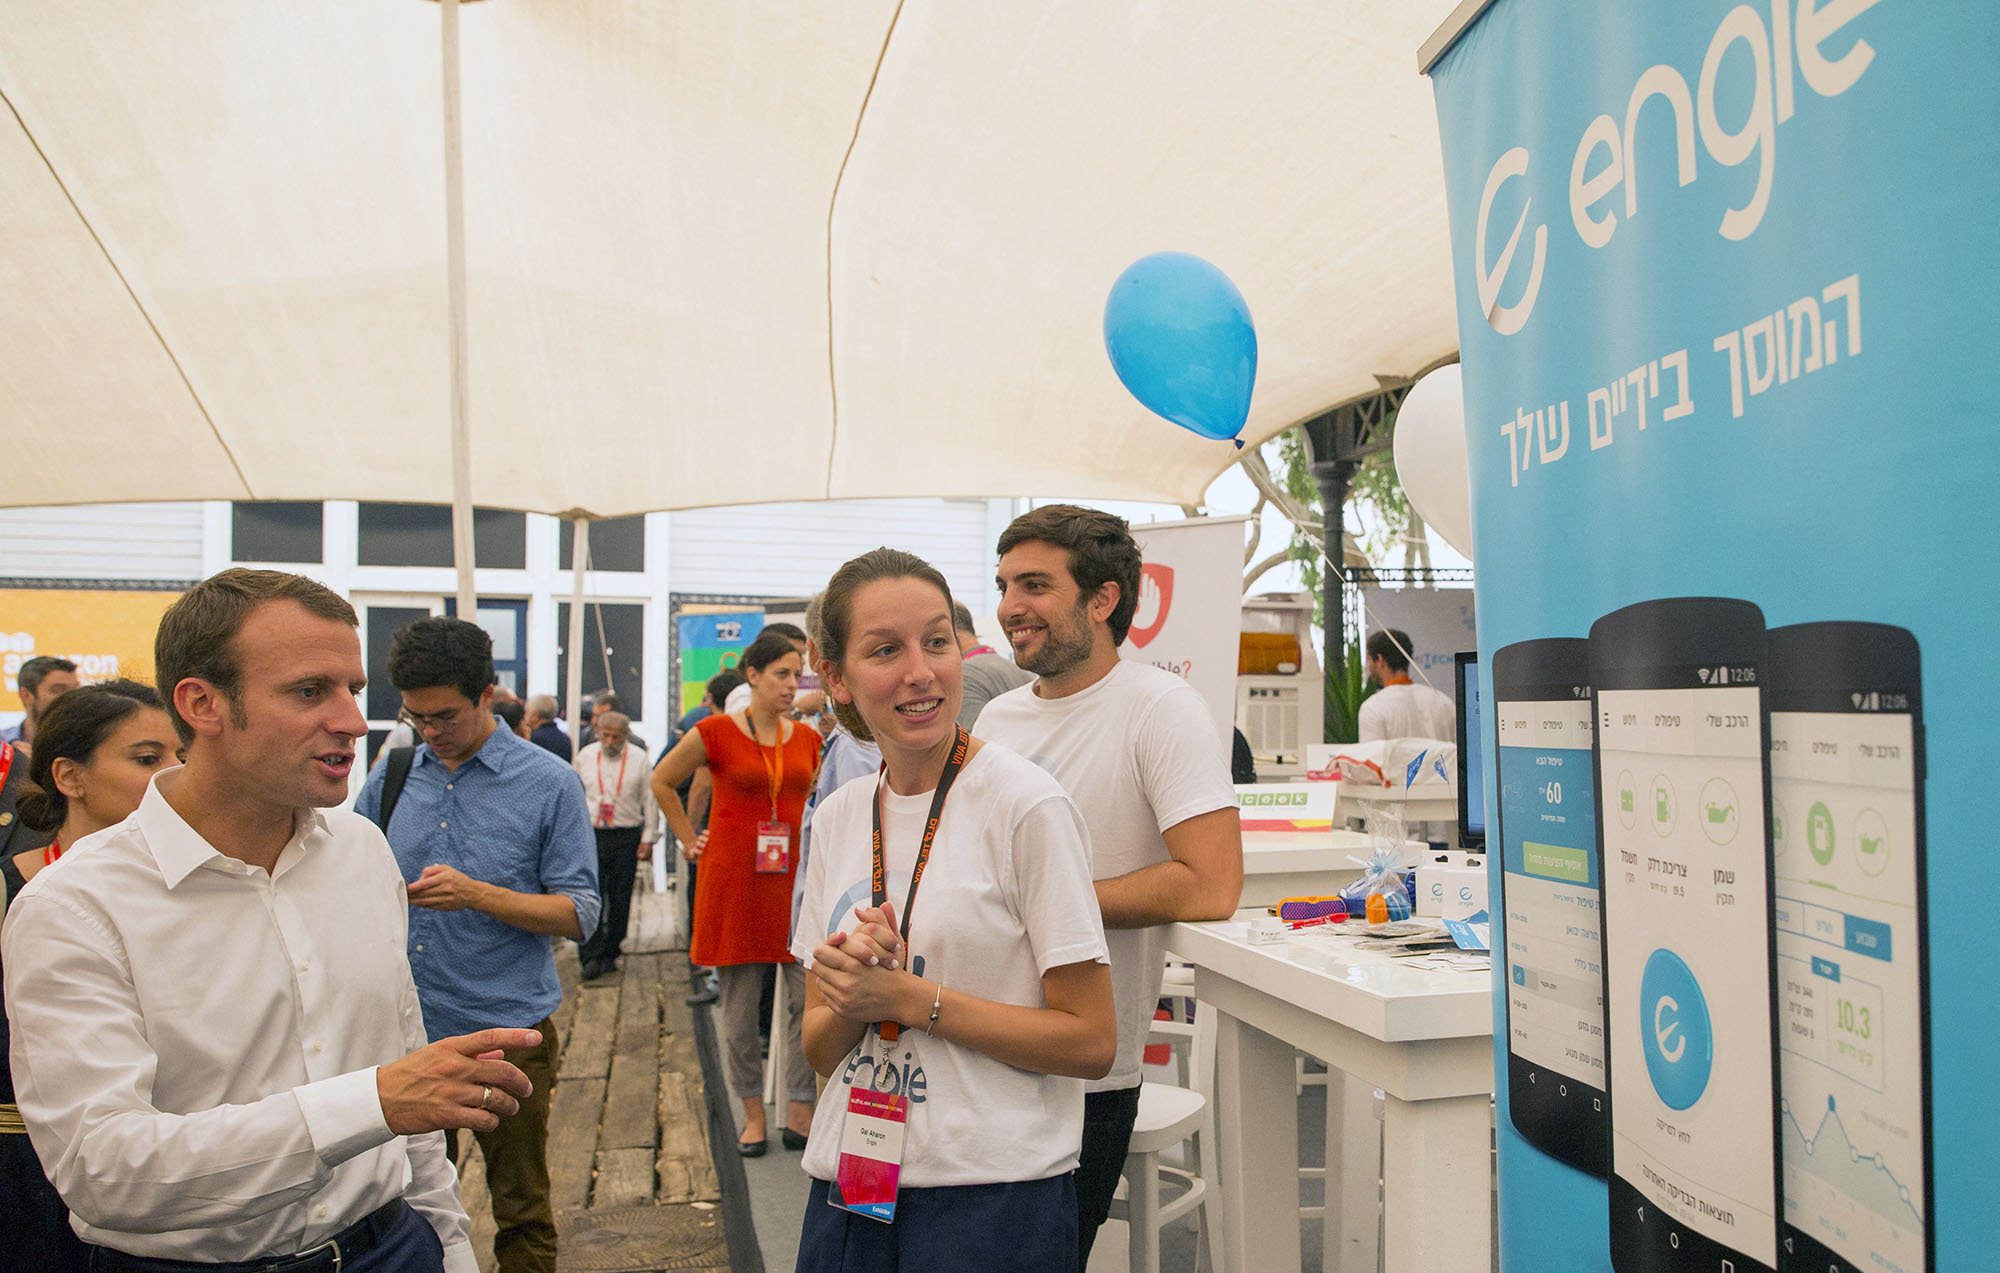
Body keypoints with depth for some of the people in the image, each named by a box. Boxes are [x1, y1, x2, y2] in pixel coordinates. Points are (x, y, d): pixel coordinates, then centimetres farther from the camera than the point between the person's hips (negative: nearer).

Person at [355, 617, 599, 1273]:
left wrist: (477, 894, -22)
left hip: (507, 1028, -3)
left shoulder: (549, 783, -6)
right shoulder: (392, 775, 5)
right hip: (407, 1028, 4)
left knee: (521, 1213, 10)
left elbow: (580, 913, -9)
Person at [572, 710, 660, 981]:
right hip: (591, 835, 1)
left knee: (620, 899, 4)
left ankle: (610, 954, 16)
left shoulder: (640, 759, 1)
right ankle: (591, 956, -5)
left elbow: (651, 801, 4)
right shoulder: (585, 756, 6)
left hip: (626, 837, -1)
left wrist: (648, 838, 0)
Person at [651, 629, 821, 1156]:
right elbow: (661, 781, 8)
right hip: (734, 879, -3)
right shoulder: (716, 733, -4)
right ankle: (752, 1113, 21)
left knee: (810, 998, -1)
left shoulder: (808, 738, 7)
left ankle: (801, 1112, 11)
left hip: (795, 877, 3)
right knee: (739, 1005, 6)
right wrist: (689, 839, 6)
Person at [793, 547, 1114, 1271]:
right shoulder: (840, 817, 4)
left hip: (995, 1191, -5)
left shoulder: (1026, 806, -13)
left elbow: (1092, 1041, -13)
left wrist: (909, 997, -17)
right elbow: (820, 1051, 8)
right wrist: (849, 997, -14)